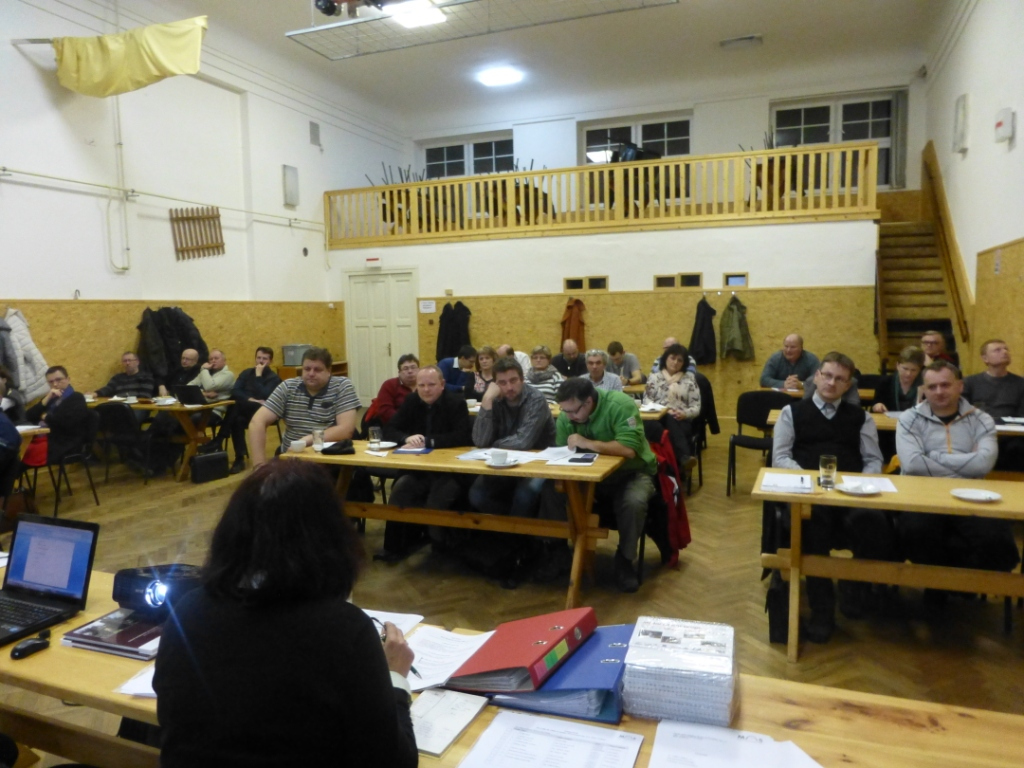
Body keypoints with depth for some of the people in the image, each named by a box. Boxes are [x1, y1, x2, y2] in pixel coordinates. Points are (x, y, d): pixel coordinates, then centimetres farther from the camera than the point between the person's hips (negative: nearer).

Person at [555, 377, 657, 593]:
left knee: (633, 502, -36)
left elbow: (629, 449, -34)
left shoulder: (620, 405, -25)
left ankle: (624, 560, -10)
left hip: (631, 473, -4)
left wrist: (586, 443, -34)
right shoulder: (565, 417, -9)